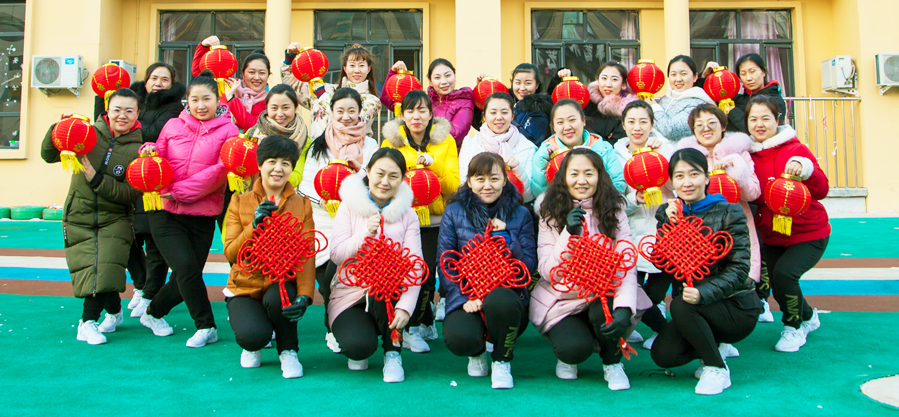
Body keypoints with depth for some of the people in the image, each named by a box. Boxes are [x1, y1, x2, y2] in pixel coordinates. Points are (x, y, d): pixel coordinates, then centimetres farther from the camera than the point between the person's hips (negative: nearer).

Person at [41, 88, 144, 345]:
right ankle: (114, 311, 19)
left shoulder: (139, 148, -8)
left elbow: (131, 194, -14)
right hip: (79, 216, 2)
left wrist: (96, 179, -21)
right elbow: (48, 156, 1)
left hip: (114, 220, -2)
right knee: (88, 267, -3)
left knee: (106, 268, -13)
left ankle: (88, 322, 5)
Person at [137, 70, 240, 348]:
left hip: (202, 216, 0)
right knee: (186, 267, -14)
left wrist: (180, 190, -16)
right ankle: (206, 327, 4)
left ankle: (153, 313, 34)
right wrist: (151, 151, -11)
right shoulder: (173, 126, 9)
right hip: (165, 212, 1)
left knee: (185, 278, 4)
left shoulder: (227, 130, 0)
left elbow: (221, 171, -11)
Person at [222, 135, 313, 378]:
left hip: (283, 284, 0)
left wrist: (304, 296, -22)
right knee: (253, 336, -28)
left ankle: (288, 351, -4)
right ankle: (253, 346, 13)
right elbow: (230, 253, -5)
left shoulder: (302, 205, 3)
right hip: (246, 287, 0)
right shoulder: (240, 202, 3)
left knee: (277, 298, -35)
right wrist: (254, 226, -22)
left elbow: (307, 256, -6)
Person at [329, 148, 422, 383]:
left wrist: (405, 307, -26)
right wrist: (365, 235, -24)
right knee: (358, 346, -29)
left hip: (388, 296, 1)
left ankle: (393, 354, -13)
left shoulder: (407, 215, 2)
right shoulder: (349, 206, 1)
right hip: (349, 293, -1)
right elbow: (336, 255, -8)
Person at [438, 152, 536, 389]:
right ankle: (477, 351, 12)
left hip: (507, 293, 0)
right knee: (458, 338, -31)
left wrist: (506, 238, -13)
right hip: (466, 297, 0)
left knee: (499, 300, -37)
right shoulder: (454, 212, 5)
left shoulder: (520, 214, 6)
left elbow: (529, 266, 1)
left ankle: (502, 360, -5)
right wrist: (463, 297, -13)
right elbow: (445, 261, 0)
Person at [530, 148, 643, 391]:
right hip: (562, 300, -1)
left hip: (604, 297, 1)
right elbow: (547, 271, -10)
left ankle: (612, 363, 1)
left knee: (604, 310, -32)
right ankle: (567, 358, 13)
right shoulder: (551, 214, -2)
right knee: (574, 348, -27)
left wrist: (624, 307, -28)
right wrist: (569, 234, -23)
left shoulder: (613, 210, -1)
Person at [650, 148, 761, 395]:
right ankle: (714, 346, 14)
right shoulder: (667, 214, 4)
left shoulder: (728, 213, -9)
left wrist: (704, 293, -32)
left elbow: (739, 268, -16)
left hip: (736, 307, -4)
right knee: (662, 355, -16)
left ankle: (717, 369, -9)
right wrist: (669, 225, -20)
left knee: (681, 306, -31)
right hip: (693, 308, 5)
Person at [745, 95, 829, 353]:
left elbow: (822, 191, -19)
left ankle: (793, 327, 2)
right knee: (778, 287, 5)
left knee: (784, 272, -25)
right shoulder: (748, 154, 0)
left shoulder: (795, 150, -13)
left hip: (808, 234, -5)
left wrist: (805, 169, -38)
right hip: (772, 236, 5)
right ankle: (808, 317, 40)